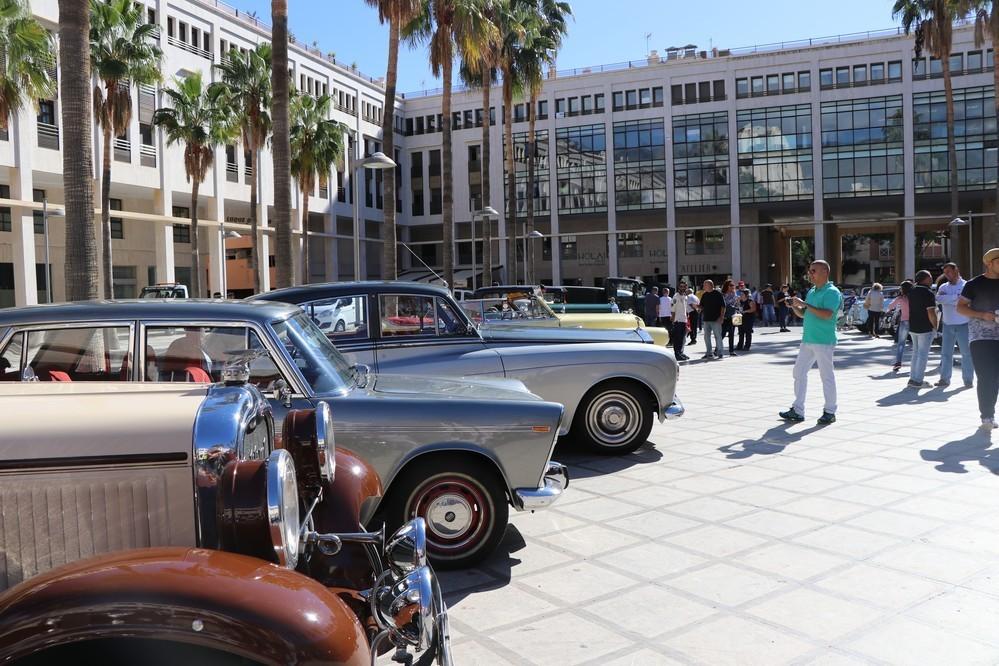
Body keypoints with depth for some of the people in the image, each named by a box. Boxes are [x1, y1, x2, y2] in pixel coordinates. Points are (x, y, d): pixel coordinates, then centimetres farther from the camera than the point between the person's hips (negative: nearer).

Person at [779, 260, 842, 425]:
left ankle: (830, 412, 10)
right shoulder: (811, 292, 17)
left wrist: (805, 304, -20)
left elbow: (827, 314, -23)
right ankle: (797, 411, 14)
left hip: (824, 341, -9)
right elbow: (803, 314, 22)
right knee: (799, 372, 8)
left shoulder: (832, 292, -9)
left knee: (827, 376, -1)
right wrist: (794, 306, 2)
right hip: (808, 340, 9)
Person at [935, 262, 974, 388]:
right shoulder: (943, 287, 9)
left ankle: (968, 380, 8)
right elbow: (938, 299, -10)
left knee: (967, 353, 1)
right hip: (948, 325, 4)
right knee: (945, 353, 6)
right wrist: (955, 297, -15)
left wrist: (946, 298, -13)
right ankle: (944, 378, 12)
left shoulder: (966, 285, -2)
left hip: (963, 325, -4)